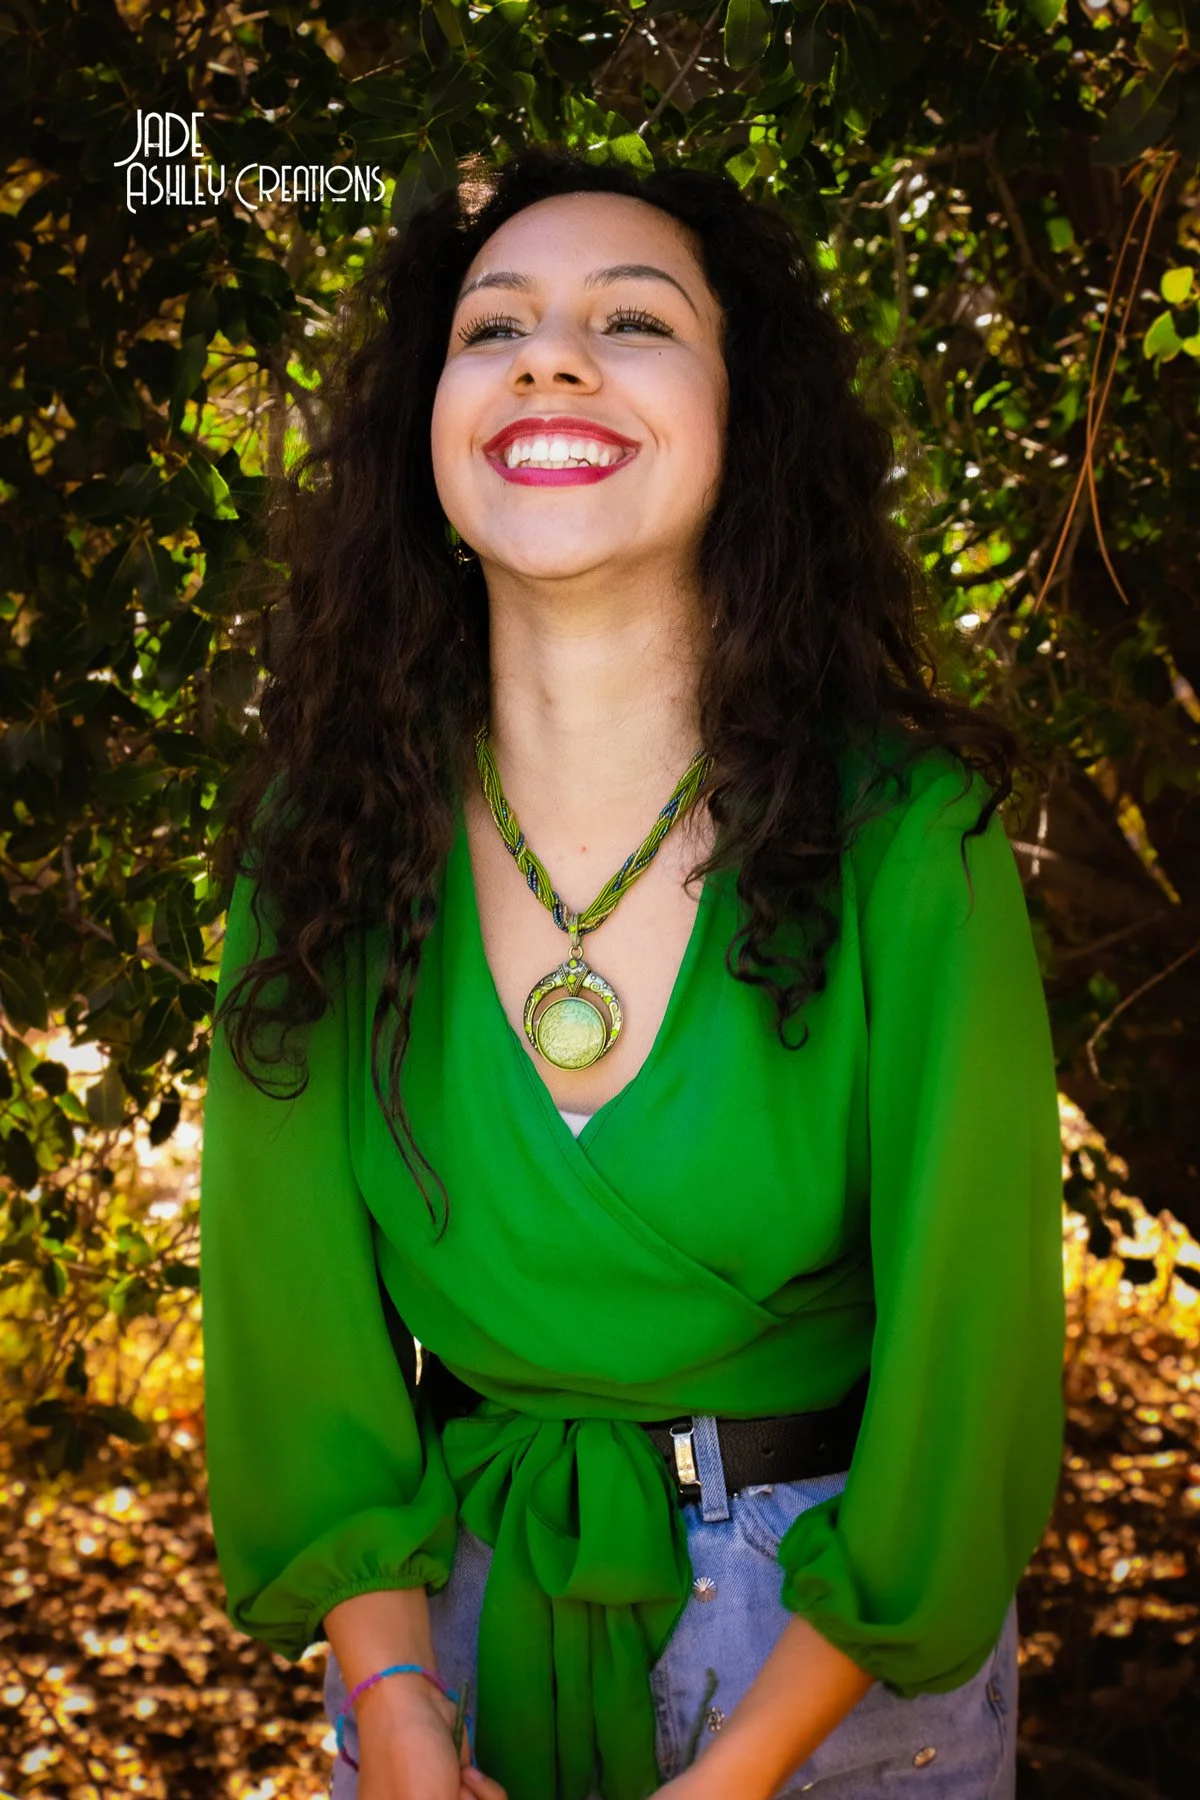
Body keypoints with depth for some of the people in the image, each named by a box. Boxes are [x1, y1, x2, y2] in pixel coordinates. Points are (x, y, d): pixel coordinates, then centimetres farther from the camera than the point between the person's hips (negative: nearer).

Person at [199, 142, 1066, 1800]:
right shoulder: (328, 844, -10)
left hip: (836, 1643, -1)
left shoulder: (909, 849, -19)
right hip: (445, 1619, 2)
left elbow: (964, 1352, -14)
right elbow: (293, 1313, -6)